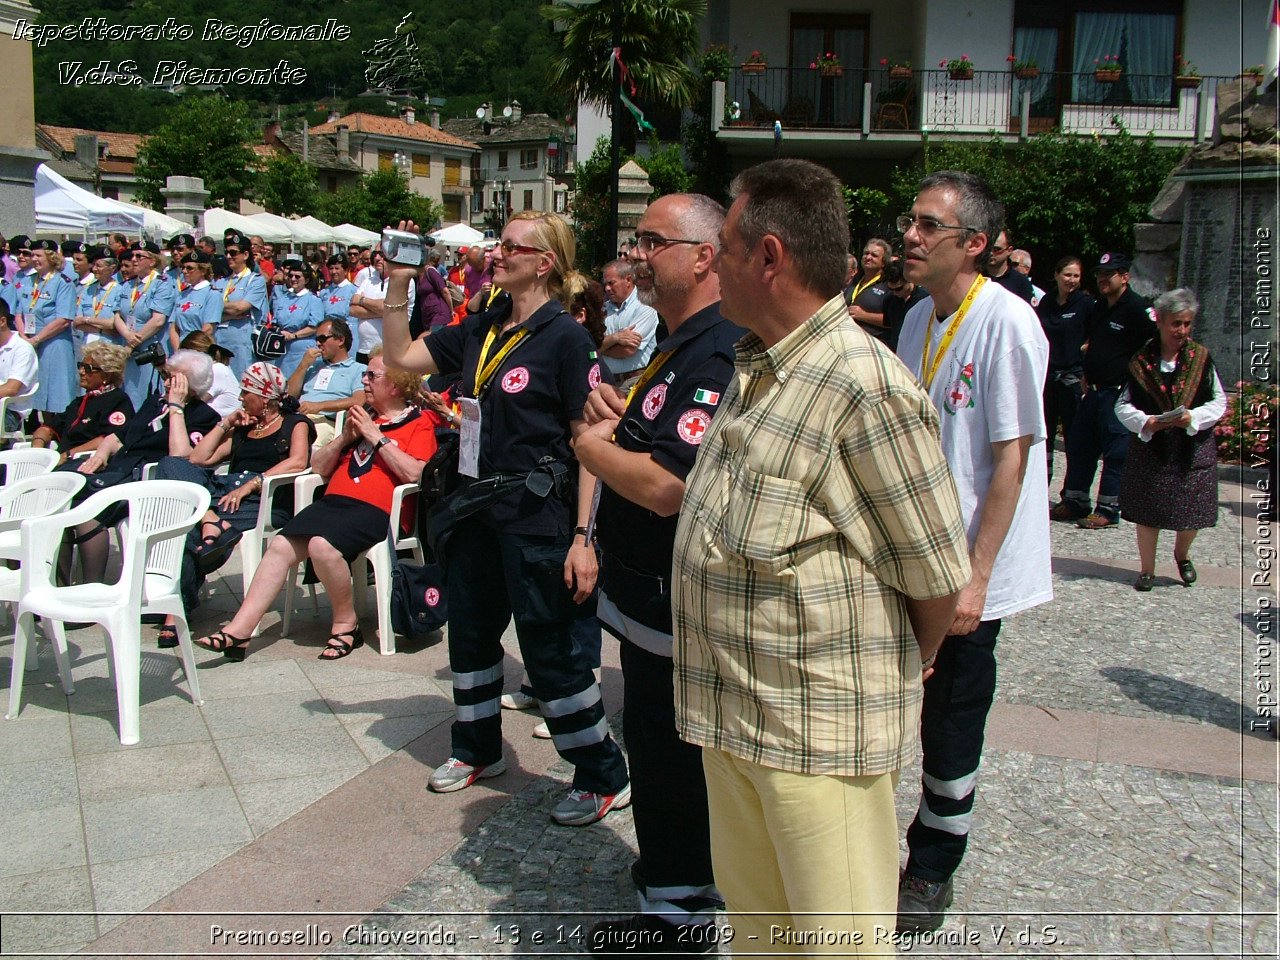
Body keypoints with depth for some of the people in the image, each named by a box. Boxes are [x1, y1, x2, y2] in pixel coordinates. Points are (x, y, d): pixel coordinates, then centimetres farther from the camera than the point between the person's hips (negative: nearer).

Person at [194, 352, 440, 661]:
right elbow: (319, 467, 26)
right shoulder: (361, 416, 27)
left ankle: (346, 622, -10)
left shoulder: (419, 422, 6)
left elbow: (413, 473, -13)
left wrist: (376, 436, -8)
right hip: (333, 500, 7)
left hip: (374, 508, -7)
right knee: (281, 545, -14)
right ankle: (238, 632, -17)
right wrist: (345, 437, 8)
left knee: (322, 545, -32)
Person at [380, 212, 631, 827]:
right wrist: (399, 285, 3)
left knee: (549, 648, -2)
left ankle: (605, 778, 13)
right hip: (478, 503, 8)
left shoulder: (565, 337, -13)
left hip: (535, 511, -7)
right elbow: (402, 356, 15)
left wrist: (582, 536, -20)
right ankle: (478, 750, 40)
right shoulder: (481, 330, 8)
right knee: (469, 631, 19)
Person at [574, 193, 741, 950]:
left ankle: (681, 920, 24)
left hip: (677, 611, -11)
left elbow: (667, 484, -32)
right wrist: (613, 418, 3)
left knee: (674, 773, 5)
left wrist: (591, 446, -14)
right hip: (647, 601, 11)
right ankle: (667, 906, 40)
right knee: (654, 760, 23)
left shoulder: (718, 355, -22)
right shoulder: (680, 346, 13)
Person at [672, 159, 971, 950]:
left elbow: (937, 578, -13)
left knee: (837, 939, 7)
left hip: (823, 731, -8)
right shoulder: (755, 370, 9)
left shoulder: (867, 387, -20)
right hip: (730, 710, 8)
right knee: (751, 911, 22)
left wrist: (905, 667, 2)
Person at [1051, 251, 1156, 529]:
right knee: (1079, 445, 11)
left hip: (1120, 392, -8)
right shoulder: (1097, 309, 15)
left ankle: (1108, 509, 3)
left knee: (1115, 451, -3)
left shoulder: (1137, 309, -11)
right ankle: (1074, 502, 21)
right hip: (1093, 389, 9)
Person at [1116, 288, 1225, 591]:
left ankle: (1182, 555, 36)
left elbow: (1219, 401, 1)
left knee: (1192, 508, 5)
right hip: (1150, 445, 0)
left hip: (1194, 446, 1)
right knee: (1147, 509, 3)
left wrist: (1193, 417, -17)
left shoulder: (1201, 357, -1)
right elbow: (1123, 405, 1)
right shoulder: (1141, 360, -2)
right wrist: (1146, 422, -17)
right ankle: (1147, 569, 19)